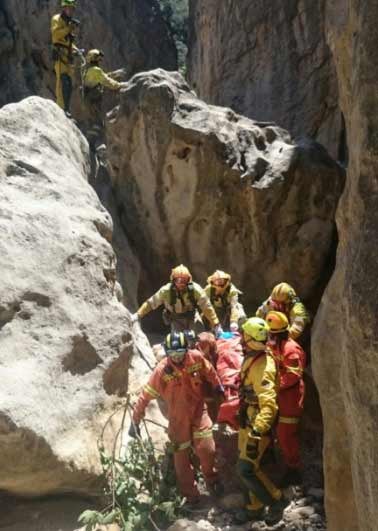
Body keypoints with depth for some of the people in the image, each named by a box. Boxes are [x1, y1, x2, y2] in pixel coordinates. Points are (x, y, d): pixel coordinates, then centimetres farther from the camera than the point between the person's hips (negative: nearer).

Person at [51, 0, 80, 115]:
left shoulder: (70, 21, 21)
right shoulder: (57, 19, -2)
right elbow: (55, 34, -20)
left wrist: (76, 50, 11)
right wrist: (68, 28, -26)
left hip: (68, 56, 8)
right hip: (60, 55, -8)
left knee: (69, 84, 7)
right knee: (63, 81, -18)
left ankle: (65, 108, 11)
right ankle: (62, 109, -22)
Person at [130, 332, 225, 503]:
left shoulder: (196, 357, -17)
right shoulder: (162, 370, -23)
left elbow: (209, 372, 5)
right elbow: (146, 396, -19)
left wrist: (218, 387, 20)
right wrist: (135, 421, -16)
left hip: (198, 410, 1)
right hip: (178, 417, -1)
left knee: (206, 449, -3)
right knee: (182, 456, 7)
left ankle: (212, 480, 29)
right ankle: (190, 494, 27)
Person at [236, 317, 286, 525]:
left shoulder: (262, 367, -28)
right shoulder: (253, 357, 2)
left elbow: (269, 405, -37)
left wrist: (257, 432, -46)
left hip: (256, 425, -9)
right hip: (248, 421, 9)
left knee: (246, 470, -6)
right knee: (250, 467, 17)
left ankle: (276, 500, 12)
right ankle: (256, 507, 32)